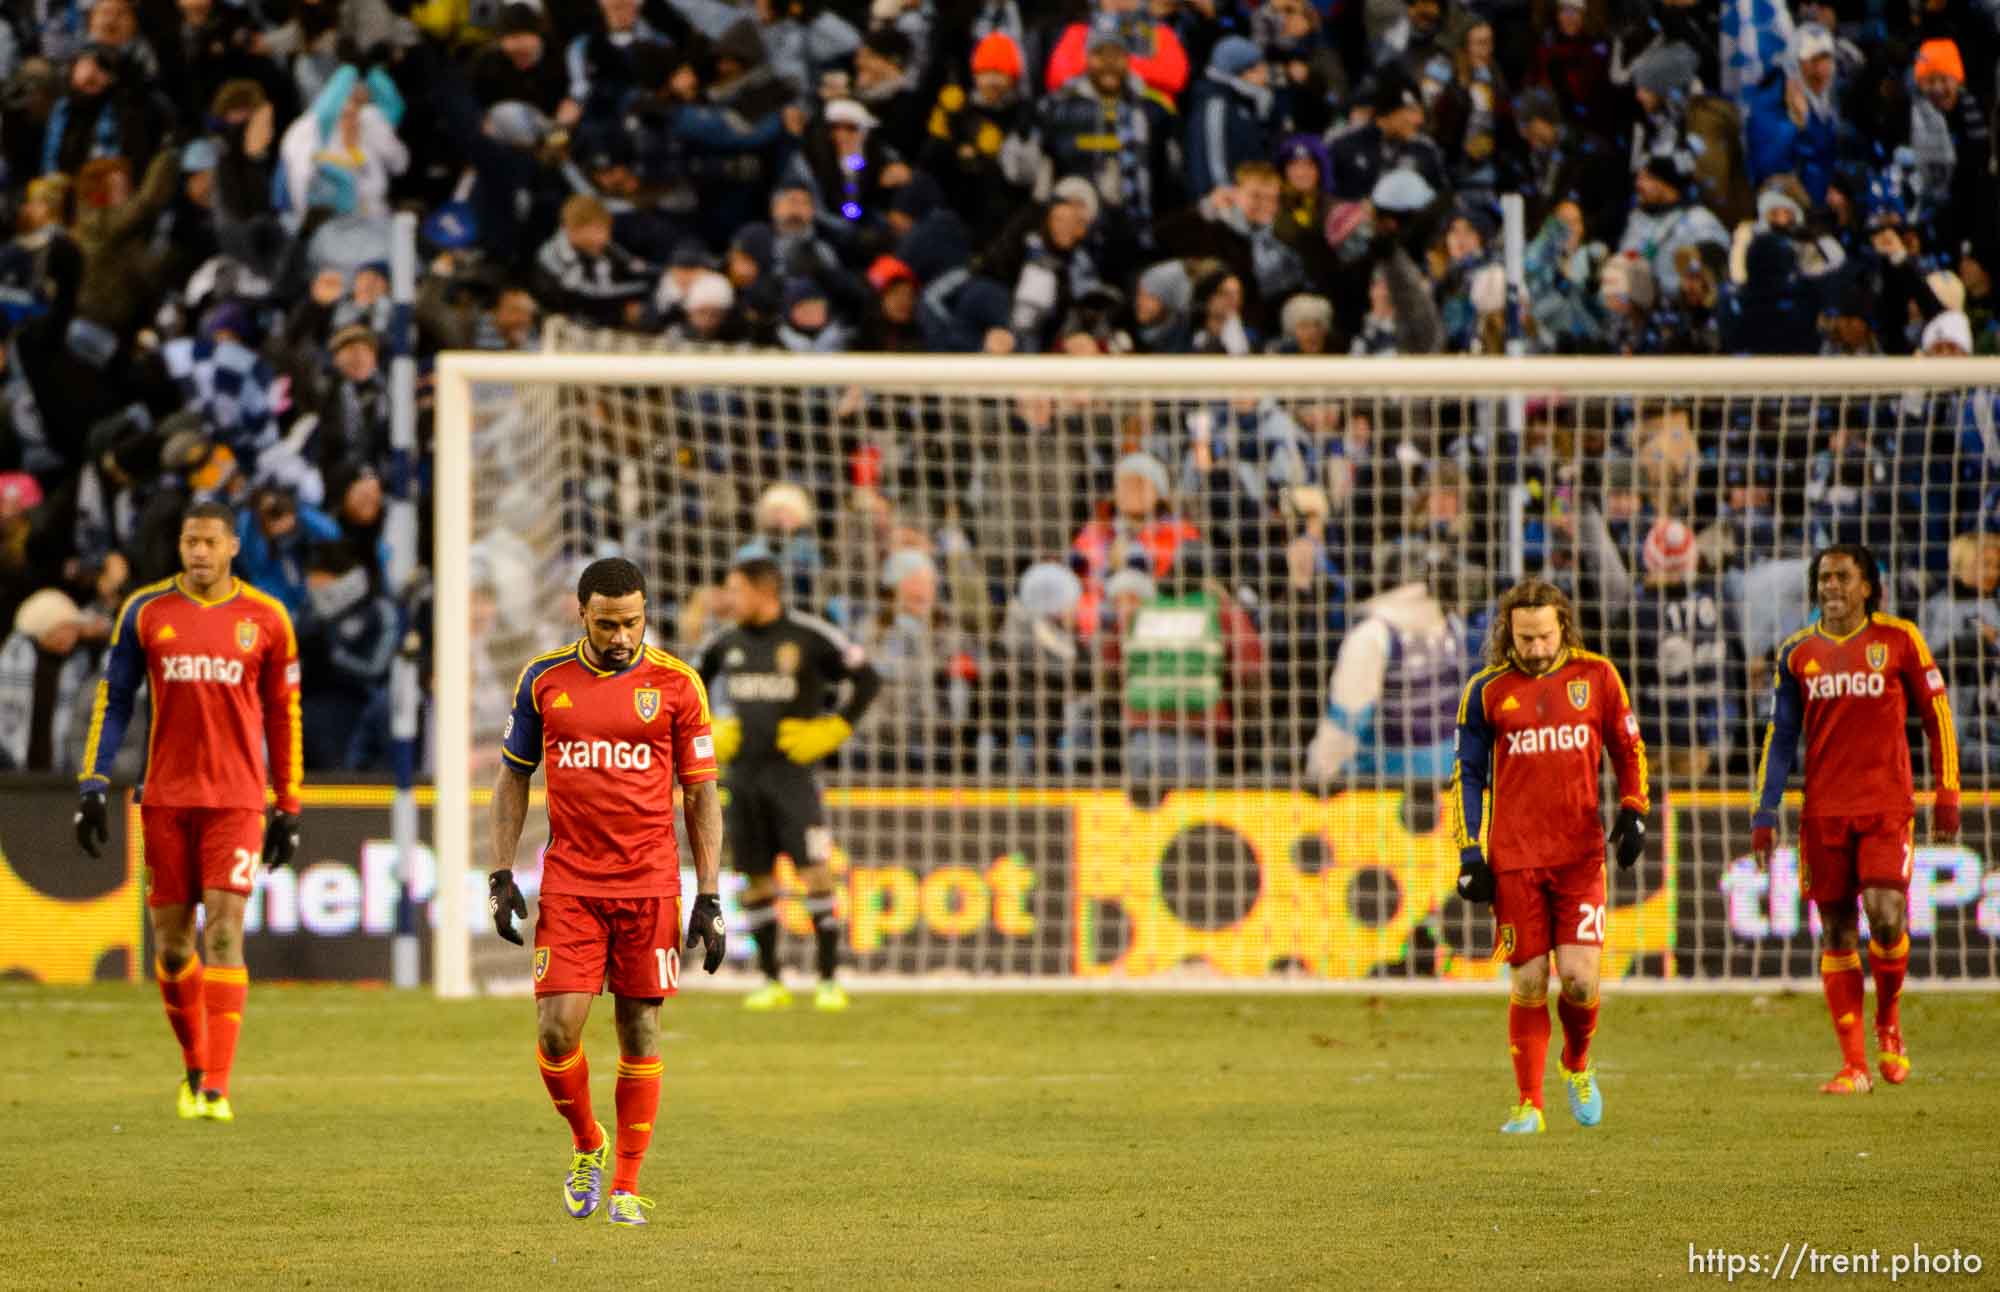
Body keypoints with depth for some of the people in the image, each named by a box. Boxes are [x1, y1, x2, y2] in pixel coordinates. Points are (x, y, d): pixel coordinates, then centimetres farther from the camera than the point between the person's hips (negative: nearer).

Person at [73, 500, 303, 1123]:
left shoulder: (265, 619, 2)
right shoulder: (145, 611, 4)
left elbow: (283, 716, 9)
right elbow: (114, 700, 8)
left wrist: (289, 807, 9)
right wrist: (94, 783, -1)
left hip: (236, 799, -2)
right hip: (166, 797, 2)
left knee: (223, 932, -11)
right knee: (171, 941, 5)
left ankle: (217, 1087, -13)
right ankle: (195, 1068, 25)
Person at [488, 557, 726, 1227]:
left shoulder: (675, 685, 0)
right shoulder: (544, 679, 4)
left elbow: (701, 795, 4)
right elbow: (513, 777, 13)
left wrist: (709, 897, -2)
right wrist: (501, 875, 4)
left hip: (649, 886, -1)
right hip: (568, 887, 1)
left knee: (639, 1033, 2)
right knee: (556, 1031, -9)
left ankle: (626, 1185, 12)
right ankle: (586, 1145, 17)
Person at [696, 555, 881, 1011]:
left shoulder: (809, 637, -7)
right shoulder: (727, 645, 8)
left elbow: (868, 678, -3)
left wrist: (837, 729, -8)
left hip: (791, 769, -5)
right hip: (743, 775, 5)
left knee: (815, 872, -11)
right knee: (757, 882, 5)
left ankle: (829, 981, -5)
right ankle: (770, 982, 14)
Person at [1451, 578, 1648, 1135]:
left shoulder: (1596, 676, 4)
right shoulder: (1487, 690, 3)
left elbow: (1629, 749, 15)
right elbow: (1468, 774, 9)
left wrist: (1633, 812, 3)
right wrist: (1469, 852, 3)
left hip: (1580, 853, 0)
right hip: (1514, 857, 0)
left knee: (1579, 978, -9)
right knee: (1528, 984, -2)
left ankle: (1577, 1067, 21)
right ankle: (1529, 1104, 8)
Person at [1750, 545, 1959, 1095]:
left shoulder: (1899, 639, 1)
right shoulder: (1797, 652, 8)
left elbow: (1937, 715, 6)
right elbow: (1781, 736, 12)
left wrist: (1946, 795, 1)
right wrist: (1764, 815, 5)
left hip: (1887, 806, -2)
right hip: (1823, 812, 3)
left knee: (1886, 917, -16)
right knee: (1836, 930, 1)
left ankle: (1888, 1023, 12)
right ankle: (1853, 1064, 7)